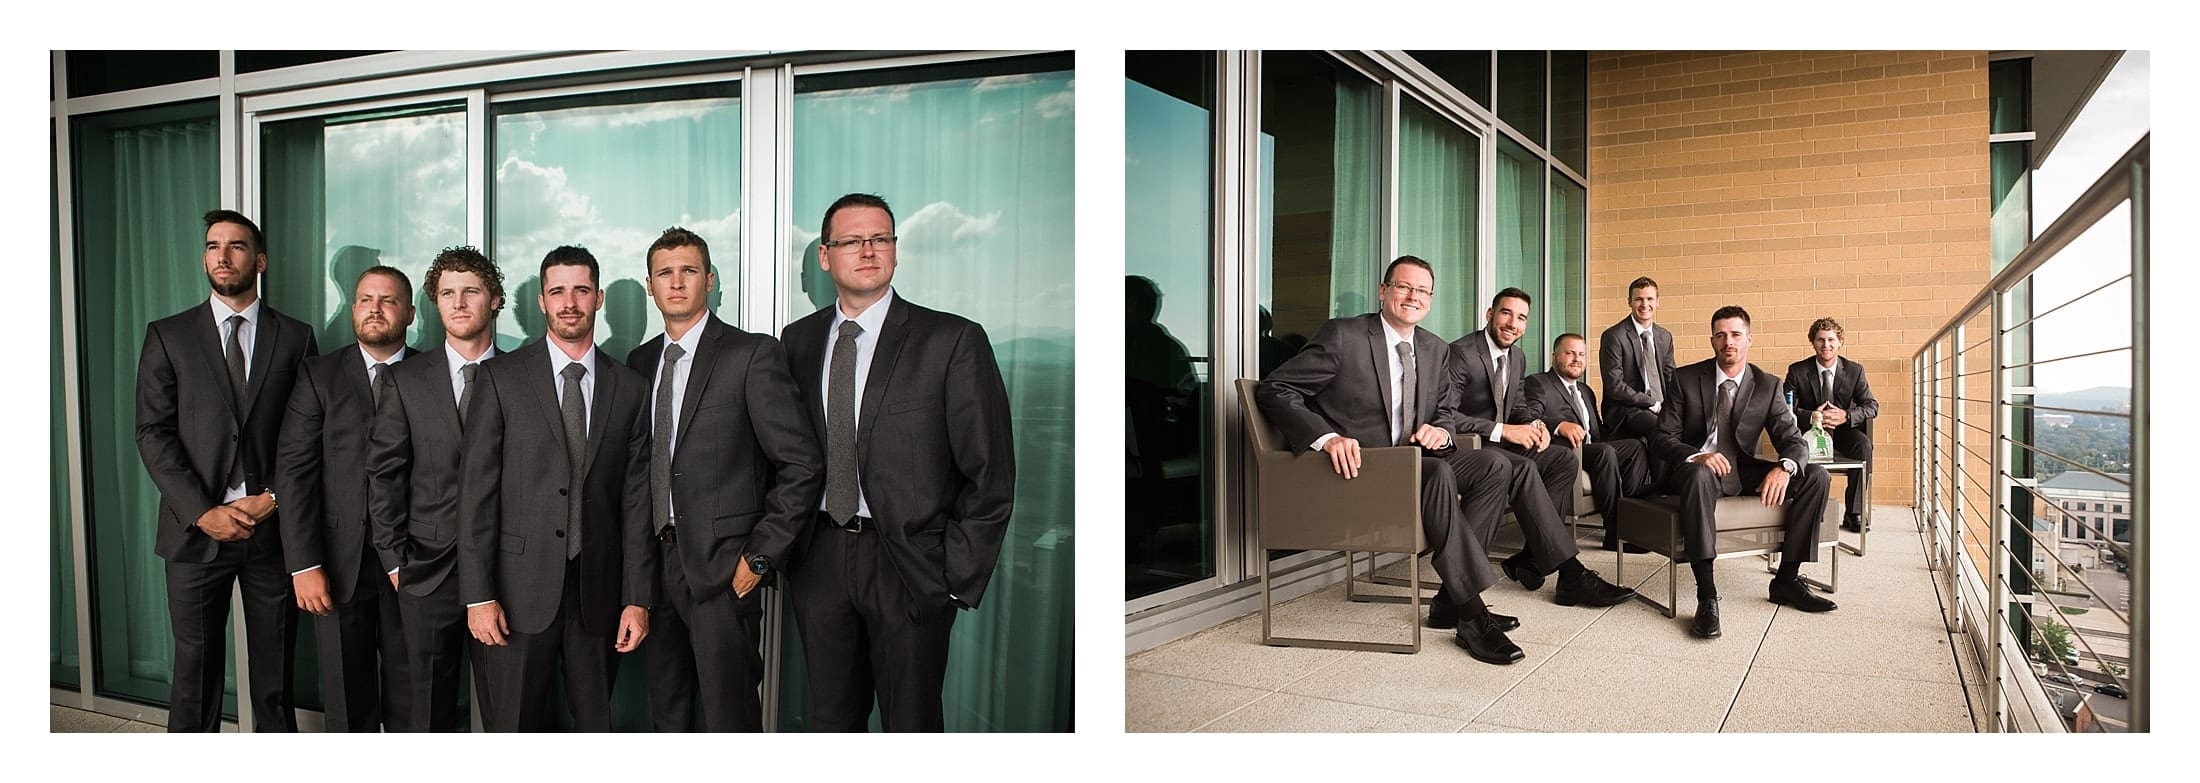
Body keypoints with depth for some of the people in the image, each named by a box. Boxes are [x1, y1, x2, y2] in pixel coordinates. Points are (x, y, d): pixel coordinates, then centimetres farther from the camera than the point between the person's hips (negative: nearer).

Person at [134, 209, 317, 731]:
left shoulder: (295, 338, 6)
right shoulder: (167, 336, 5)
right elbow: (154, 434, -1)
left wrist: (274, 498, -9)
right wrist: (203, 512, -11)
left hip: (273, 527, 0)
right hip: (196, 529, 0)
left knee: (275, 674, 7)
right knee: (195, 670, 6)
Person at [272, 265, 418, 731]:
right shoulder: (318, 376, 4)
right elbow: (294, 471, -2)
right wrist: (304, 565, -10)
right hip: (339, 562, 1)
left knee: (409, 694, 7)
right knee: (346, 695, 10)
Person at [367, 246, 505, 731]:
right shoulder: (407, 380, 6)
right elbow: (384, 473, 5)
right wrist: (394, 559, 0)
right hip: (428, 567, 1)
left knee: (503, 705, 2)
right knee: (430, 709, 10)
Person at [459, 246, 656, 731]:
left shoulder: (630, 389, 7)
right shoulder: (501, 378, 2)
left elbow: (636, 501, 5)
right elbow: (476, 489, -2)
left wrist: (638, 599, 0)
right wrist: (478, 595, -8)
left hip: (598, 591, 2)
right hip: (521, 587, -2)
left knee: (596, 724, 9)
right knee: (515, 726, 5)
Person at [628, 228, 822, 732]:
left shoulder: (752, 355, -7)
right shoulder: (639, 362, 13)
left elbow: (803, 465, -11)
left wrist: (760, 557, -12)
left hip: (723, 568, -6)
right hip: (656, 562, 6)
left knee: (729, 718, -1)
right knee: (667, 714, 14)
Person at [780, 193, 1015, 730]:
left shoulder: (952, 341, -7)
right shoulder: (798, 340, 8)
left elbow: (991, 475, -7)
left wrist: (958, 580, -9)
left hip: (910, 565, -4)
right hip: (820, 560, 4)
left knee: (911, 725, 5)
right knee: (829, 723, 13)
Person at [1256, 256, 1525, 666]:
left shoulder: (1436, 350, 14)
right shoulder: (1342, 335, -8)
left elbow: (1448, 411, 24)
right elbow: (1273, 390, -13)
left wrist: (1441, 430, -4)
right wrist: (1328, 438, -29)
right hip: (1353, 467, -8)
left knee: (1494, 465, -10)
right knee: (1438, 473, -32)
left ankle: (1450, 598, -10)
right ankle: (1471, 615, -26)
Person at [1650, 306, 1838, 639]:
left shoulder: (1768, 385, 4)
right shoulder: (1685, 379, -3)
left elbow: (1793, 439, -2)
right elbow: (1662, 437, -7)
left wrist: (1784, 467, -27)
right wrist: (1697, 456, -30)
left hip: (1743, 471, 4)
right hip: (1698, 469, -4)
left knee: (1816, 476, -15)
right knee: (1699, 475, -40)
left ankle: (1787, 579, -8)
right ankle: (1706, 596, -43)